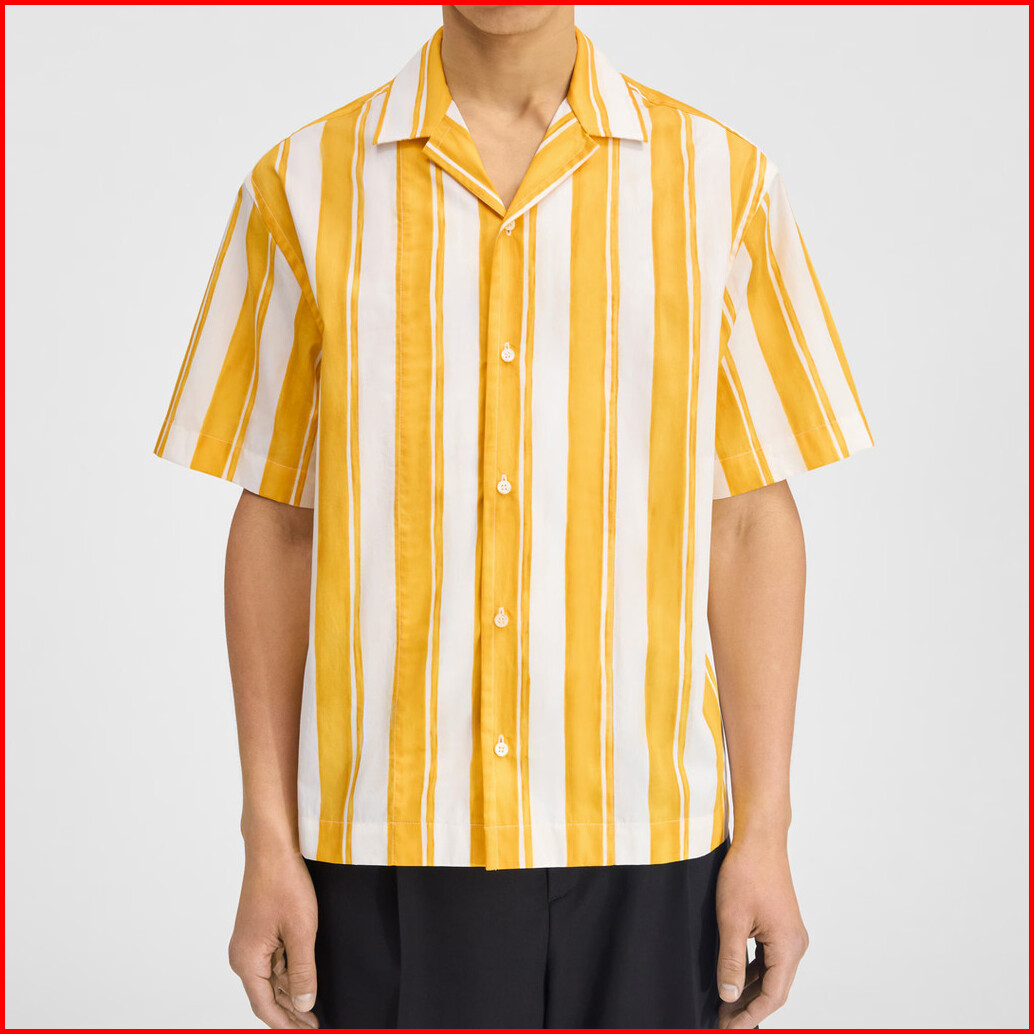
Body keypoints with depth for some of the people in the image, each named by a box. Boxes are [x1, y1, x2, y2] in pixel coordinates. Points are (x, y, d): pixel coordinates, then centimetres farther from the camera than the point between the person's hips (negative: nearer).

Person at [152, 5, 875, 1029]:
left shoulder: (719, 180, 3)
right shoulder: (303, 185, 3)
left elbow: (749, 523, 3)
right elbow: (275, 526, 4)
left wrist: (765, 833, 0)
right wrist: (267, 839, 2)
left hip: (645, 833, 0)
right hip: (386, 840, 0)